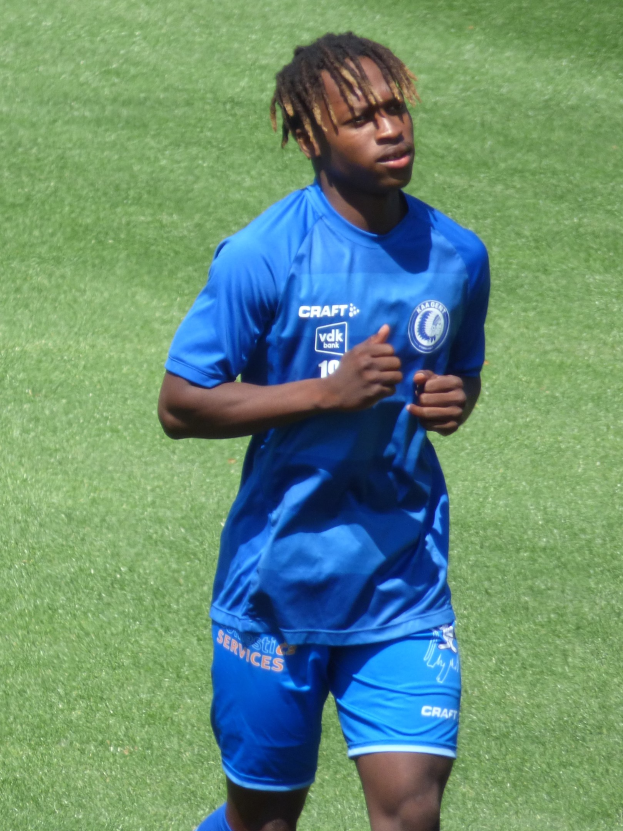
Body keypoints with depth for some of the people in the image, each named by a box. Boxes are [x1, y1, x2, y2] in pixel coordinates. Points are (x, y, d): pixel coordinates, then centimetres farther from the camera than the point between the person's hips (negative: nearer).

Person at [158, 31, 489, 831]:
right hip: (278, 580, -3)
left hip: (404, 587, 3)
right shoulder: (262, 256, -13)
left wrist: (454, 401, -5)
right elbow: (180, 405, -12)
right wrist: (329, 391, -21)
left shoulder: (456, 256, 1)